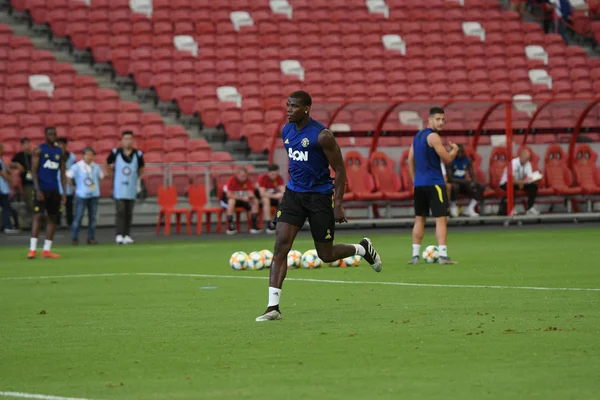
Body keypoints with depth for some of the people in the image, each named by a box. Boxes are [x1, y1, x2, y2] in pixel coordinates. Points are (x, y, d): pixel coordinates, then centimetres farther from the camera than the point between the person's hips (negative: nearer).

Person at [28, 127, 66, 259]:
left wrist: (64, 192, 6)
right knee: (37, 216, -11)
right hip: (42, 188, -5)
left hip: (54, 190, 5)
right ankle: (32, 249, -14)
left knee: (52, 218, 5)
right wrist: (37, 190, -16)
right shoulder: (39, 150, -2)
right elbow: (34, 171, -7)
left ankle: (47, 250, 9)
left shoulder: (59, 152, 11)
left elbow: (62, 173, 14)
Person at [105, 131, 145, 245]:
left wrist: (138, 179, 6)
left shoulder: (138, 154, 2)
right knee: (121, 211, -9)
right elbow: (107, 165, 13)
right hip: (119, 188, -2)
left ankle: (127, 235, 12)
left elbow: (141, 169, 17)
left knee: (129, 213, 6)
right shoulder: (115, 153, -2)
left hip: (132, 188, 2)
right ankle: (119, 235, -10)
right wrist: (110, 175, 3)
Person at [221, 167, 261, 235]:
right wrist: (242, 198, -36)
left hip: (243, 199, 5)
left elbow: (251, 193, -8)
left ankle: (254, 226, -15)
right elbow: (229, 195, -29)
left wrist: (251, 196, -34)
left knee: (255, 201, -15)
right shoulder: (231, 181, -22)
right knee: (232, 201, -39)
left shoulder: (247, 181, -7)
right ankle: (230, 227, -35)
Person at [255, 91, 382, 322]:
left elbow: (340, 169, -11)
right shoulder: (286, 131, 4)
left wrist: (338, 204, -15)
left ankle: (363, 248, 37)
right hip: (294, 193, 5)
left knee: (326, 255, 4)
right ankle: (273, 307, -14)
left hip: (320, 196, -5)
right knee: (281, 244, -12)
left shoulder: (321, 135, -16)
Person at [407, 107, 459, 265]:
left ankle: (415, 255, 13)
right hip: (434, 183, -8)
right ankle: (443, 255, -16)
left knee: (419, 219, 14)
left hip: (419, 184, 8)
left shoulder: (417, 135, 14)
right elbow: (447, 159, -14)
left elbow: (410, 160, 18)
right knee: (441, 219, -8)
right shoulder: (433, 136, -12)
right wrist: (455, 150, 6)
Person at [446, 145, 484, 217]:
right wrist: (463, 181, -31)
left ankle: (470, 209, -14)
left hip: (463, 183, 6)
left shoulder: (467, 160, 1)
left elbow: (473, 176, 0)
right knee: (454, 187, -41)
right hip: (453, 183, -6)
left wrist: (473, 182, -24)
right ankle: (453, 207, -15)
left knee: (480, 187, -14)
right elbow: (449, 178, -21)